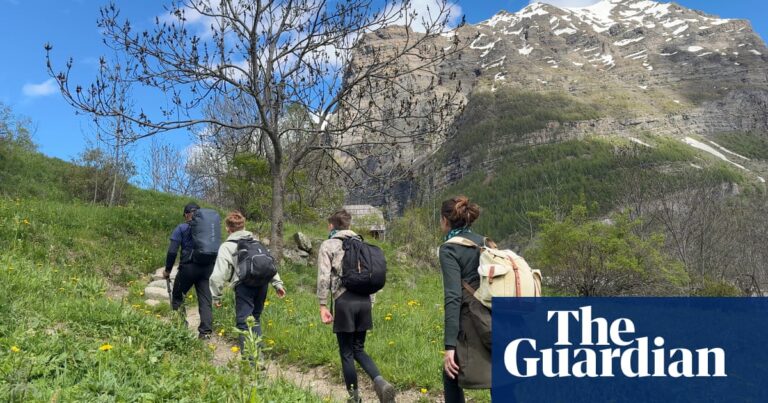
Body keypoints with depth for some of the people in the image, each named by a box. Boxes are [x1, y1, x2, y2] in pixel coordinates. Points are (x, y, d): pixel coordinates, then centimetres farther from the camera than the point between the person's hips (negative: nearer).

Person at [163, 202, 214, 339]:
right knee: (205, 299, 5)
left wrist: (167, 270, 5)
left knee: (177, 297, 15)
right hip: (207, 267, 3)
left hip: (188, 267, -3)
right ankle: (206, 331, -4)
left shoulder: (181, 228, 0)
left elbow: (172, 251, -6)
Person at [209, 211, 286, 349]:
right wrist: (277, 283, 19)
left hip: (244, 285, -5)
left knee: (243, 322, -2)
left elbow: (218, 275, -1)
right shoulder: (255, 241, 22)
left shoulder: (226, 246, 6)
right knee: (255, 318, 20)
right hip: (262, 282, 5)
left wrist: (216, 296, 6)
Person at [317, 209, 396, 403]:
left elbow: (324, 277, -8)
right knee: (359, 349, 16)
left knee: (347, 353, 8)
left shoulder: (328, 245, 4)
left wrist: (323, 305, -5)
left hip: (345, 301, -5)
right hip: (364, 300, 5)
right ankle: (380, 382, -7)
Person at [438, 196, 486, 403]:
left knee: (452, 376, 11)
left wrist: (449, 345, -20)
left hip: (468, 323, -6)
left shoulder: (449, 249, -9)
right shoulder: (485, 243, 10)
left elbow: (453, 297, -18)